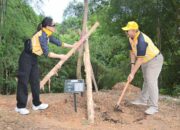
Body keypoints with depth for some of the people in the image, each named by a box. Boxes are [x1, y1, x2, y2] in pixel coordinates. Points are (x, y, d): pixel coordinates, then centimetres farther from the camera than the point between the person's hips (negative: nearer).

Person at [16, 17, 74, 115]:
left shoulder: (47, 35, 4)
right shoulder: (41, 36, -22)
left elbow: (58, 43, 12)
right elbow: (47, 53, -22)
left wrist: (72, 46, 14)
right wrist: (60, 56, -14)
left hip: (33, 59, 9)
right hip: (26, 58, -9)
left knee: (35, 81, 10)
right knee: (23, 82, -3)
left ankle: (36, 104, 19)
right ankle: (20, 106, 5)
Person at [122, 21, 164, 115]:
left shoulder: (141, 41, -34)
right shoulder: (131, 38, -5)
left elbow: (140, 60, -32)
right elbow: (132, 51, 7)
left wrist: (132, 73, -29)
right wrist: (132, 64, -5)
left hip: (155, 60, -10)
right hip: (146, 61, 10)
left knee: (151, 81, -17)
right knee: (146, 80, 20)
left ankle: (153, 107, -13)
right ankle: (143, 100, 34)